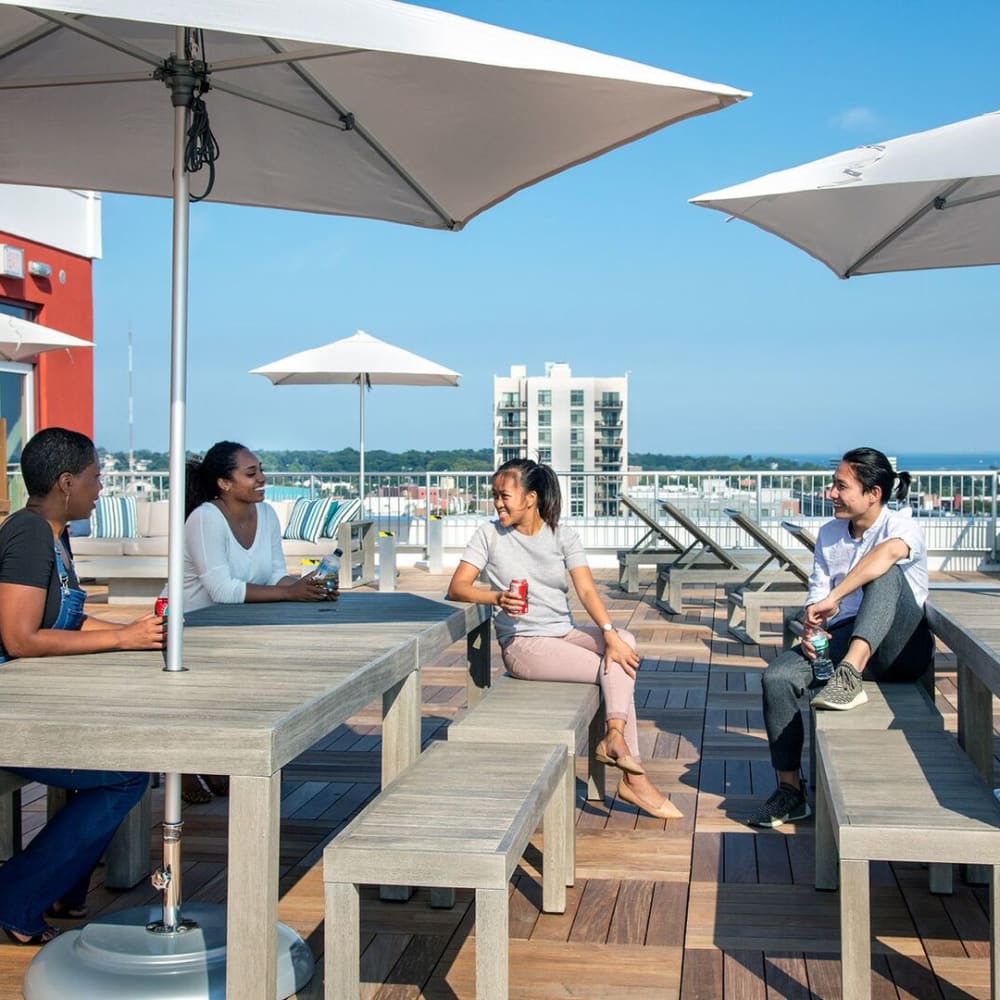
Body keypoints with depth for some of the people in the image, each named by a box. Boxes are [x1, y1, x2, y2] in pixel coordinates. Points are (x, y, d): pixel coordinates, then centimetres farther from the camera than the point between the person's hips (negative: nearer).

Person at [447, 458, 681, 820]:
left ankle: (614, 736, -29)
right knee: (614, 669, -19)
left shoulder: (562, 536, 5)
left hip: (565, 633, 4)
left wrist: (610, 634, -22)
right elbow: (457, 587, -7)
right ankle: (633, 779, -15)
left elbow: (586, 590, -7)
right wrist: (496, 597, -27)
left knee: (625, 641, -24)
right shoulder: (490, 535, 0)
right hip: (522, 644, -4)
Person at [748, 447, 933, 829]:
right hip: (841, 641, 5)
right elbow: (817, 593, 10)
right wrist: (810, 629, -13)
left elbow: (889, 551, -34)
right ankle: (790, 791, -13)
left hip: (900, 649, -5)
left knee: (887, 572, -31)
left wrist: (834, 598, -43)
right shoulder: (828, 534, 13)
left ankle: (850, 676, -47)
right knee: (777, 677, -22)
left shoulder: (903, 526, -9)